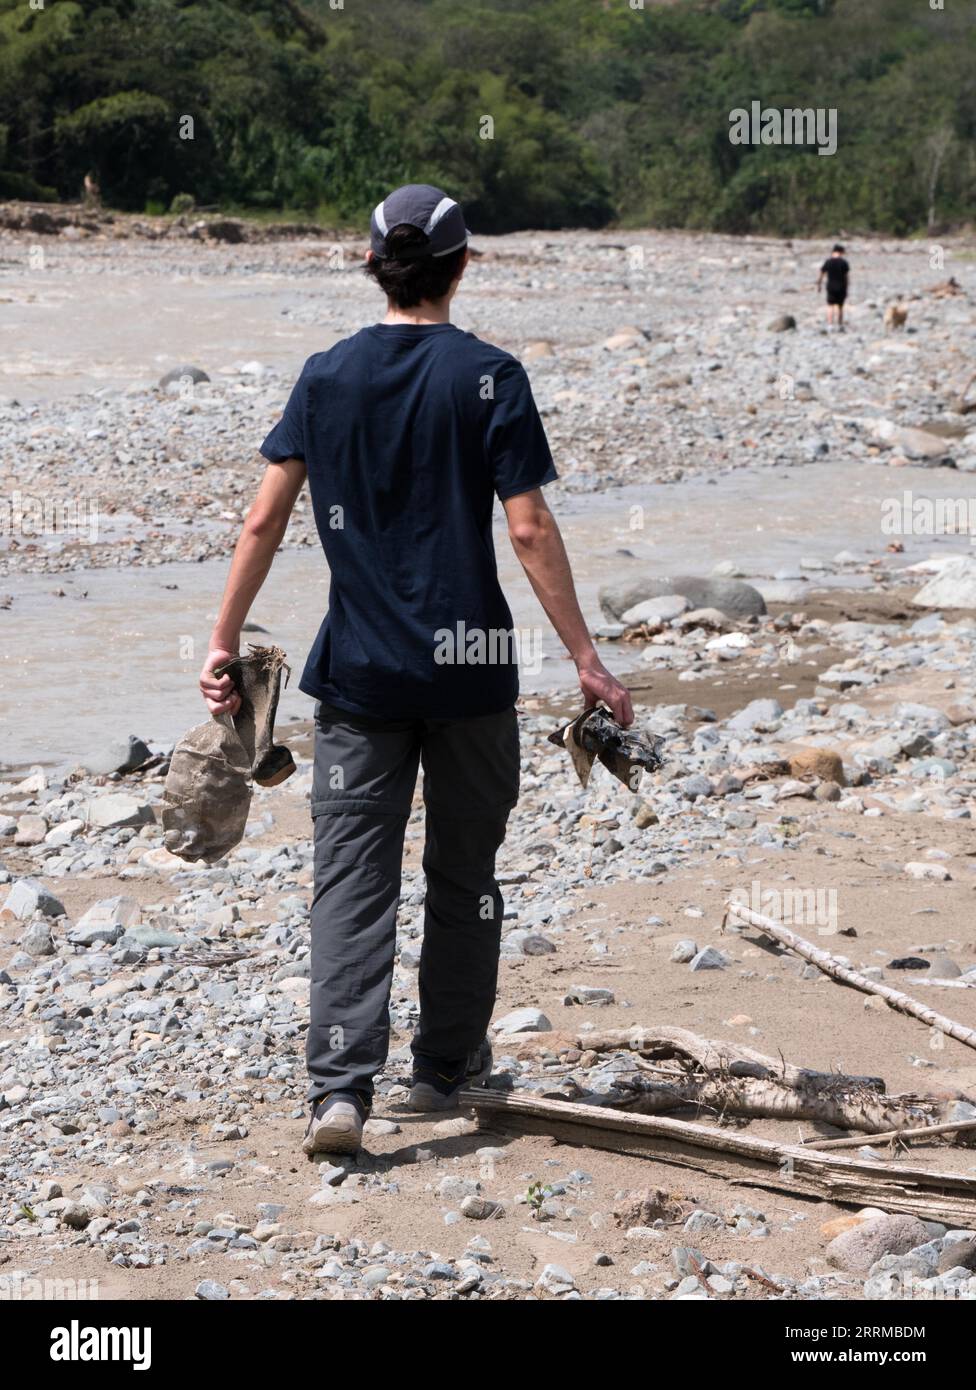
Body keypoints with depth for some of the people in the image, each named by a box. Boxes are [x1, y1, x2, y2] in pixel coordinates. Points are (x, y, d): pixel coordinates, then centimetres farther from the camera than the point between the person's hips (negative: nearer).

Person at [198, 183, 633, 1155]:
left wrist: (223, 641, 7)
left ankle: (339, 1088, -9)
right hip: (469, 667, -1)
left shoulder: (327, 376, 2)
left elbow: (264, 520, -1)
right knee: (463, 871, 14)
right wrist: (585, 660, -6)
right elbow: (530, 533, -10)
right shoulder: (488, 378, -6)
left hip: (358, 669, 2)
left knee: (351, 875, 3)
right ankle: (446, 1065, 26)